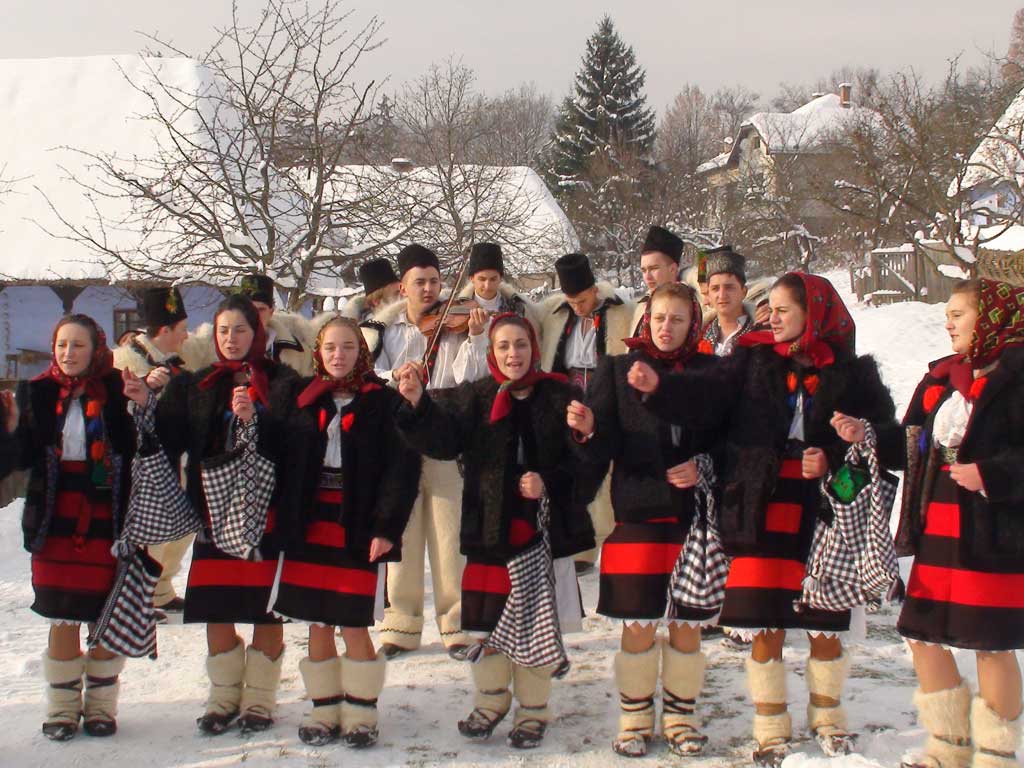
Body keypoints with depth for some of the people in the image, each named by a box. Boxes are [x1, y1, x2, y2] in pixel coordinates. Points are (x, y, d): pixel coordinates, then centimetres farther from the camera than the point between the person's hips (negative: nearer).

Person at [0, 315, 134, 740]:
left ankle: (100, 705, 22)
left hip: (106, 524, -1)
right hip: (56, 525, 2)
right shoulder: (40, 393, 3)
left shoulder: (117, 391, -4)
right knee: (63, 620, 8)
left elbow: (140, 451, -10)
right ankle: (62, 708, 21)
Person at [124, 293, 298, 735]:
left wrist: (253, 421, -24)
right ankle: (224, 697, 20)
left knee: (266, 610, 2)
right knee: (216, 609, 6)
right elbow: (172, 441, 3)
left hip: (266, 512, -3)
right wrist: (147, 407, -12)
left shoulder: (283, 383, 0)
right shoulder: (198, 386, 12)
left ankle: (259, 699, 15)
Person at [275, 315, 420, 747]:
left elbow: (402, 466, -6)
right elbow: (282, 460, 8)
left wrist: (386, 527, -13)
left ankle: (360, 714, 10)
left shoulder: (383, 402, -1)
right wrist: (281, 521, -5)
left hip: (358, 530, -3)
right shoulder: (302, 400, 9)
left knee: (353, 626, -3)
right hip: (308, 528, 3)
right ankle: (325, 711, 19)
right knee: (317, 625, 7)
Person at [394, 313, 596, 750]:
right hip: (490, 528, 2)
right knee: (485, 617, 5)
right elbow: (441, 439, -13)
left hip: (545, 528, -1)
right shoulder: (474, 399, 4)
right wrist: (417, 403, -29)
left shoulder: (560, 397, -1)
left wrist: (550, 483, -17)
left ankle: (533, 709, 22)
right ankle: (490, 700, 27)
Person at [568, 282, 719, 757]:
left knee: (687, 625, 6)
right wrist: (589, 429, -24)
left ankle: (681, 715, 22)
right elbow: (604, 448, -3)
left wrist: (703, 469, -10)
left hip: (694, 516, 1)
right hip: (637, 514, -1)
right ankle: (635, 718, 18)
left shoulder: (711, 373, 6)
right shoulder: (619, 369, 5)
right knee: (639, 625, 2)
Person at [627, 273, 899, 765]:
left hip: (825, 515, 0)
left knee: (825, 627, 9)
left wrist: (834, 459, -14)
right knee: (766, 627, 2)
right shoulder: (753, 362, 7)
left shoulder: (853, 373, 4)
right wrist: (659, 387, -26)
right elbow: (707, 397, -9)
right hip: (763, 514, 0)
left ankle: (827, 718, 32)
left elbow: (887, 438, 0)